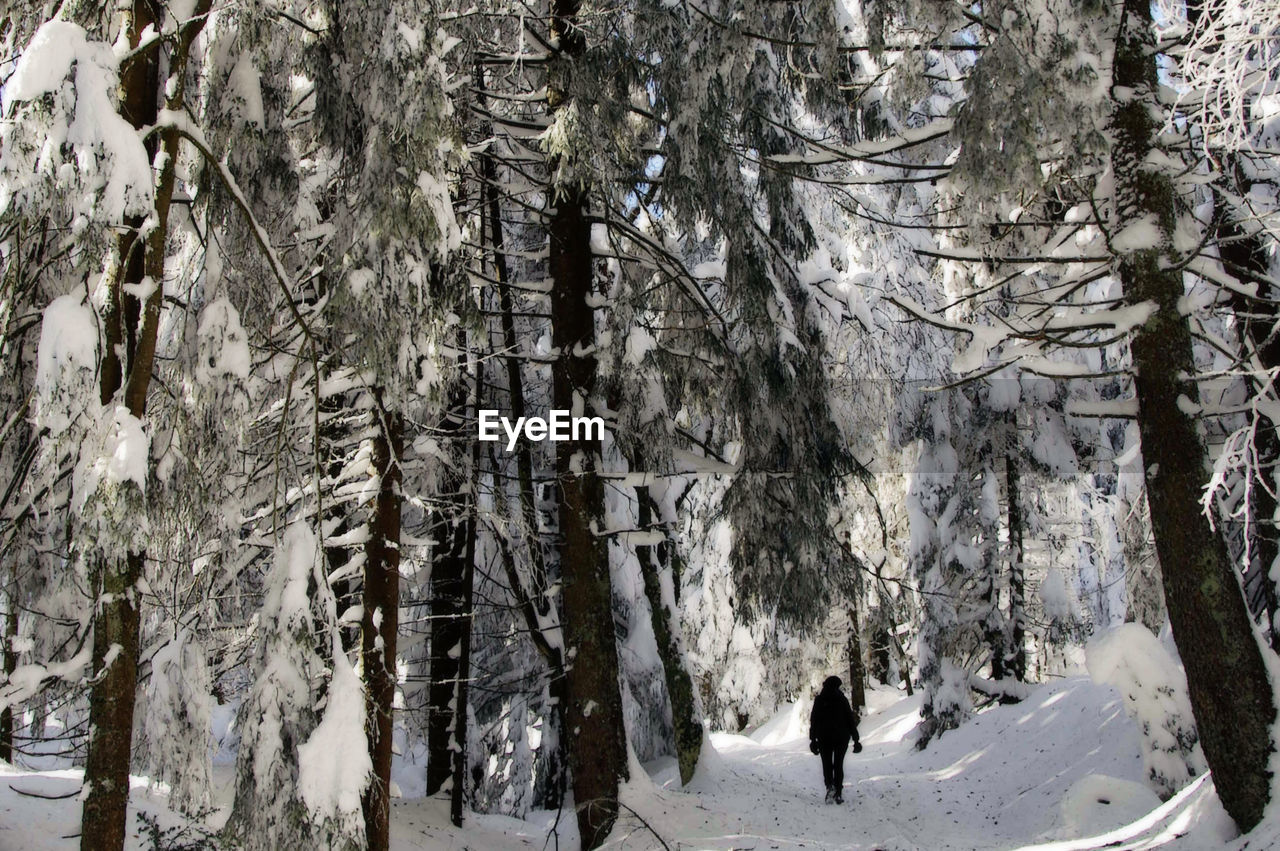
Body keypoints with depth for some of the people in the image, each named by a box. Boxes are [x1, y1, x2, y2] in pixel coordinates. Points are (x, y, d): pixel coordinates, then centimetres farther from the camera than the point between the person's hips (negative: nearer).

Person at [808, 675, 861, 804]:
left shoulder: (819, 700, 0)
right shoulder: (842, 699, -1)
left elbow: (813, 720, -1)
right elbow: (851, 719, -2)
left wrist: (813, 739, 3)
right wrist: (856, 739, 2)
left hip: (824, 736, 0)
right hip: (842, 736, 0)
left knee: (827, 763, 8)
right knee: (839, 764, 8)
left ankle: (830, 786, -17)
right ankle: (839, 793, 3)